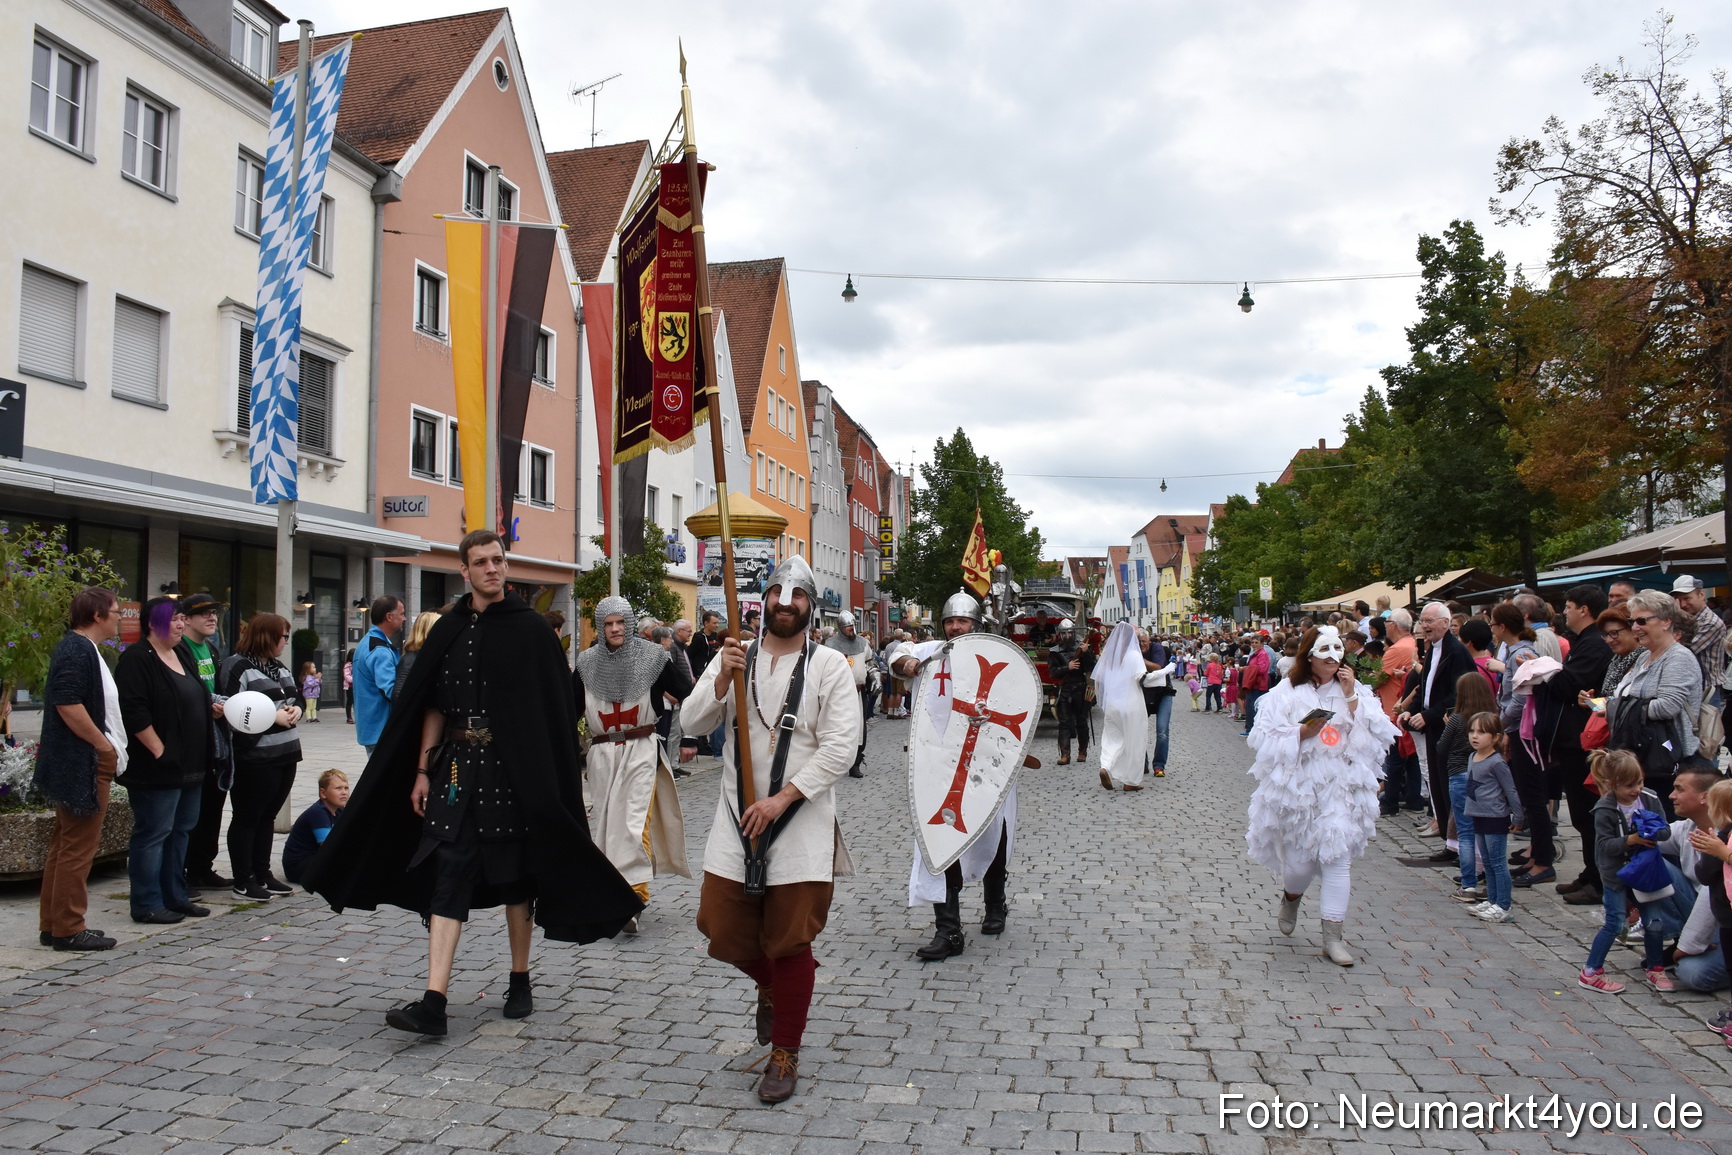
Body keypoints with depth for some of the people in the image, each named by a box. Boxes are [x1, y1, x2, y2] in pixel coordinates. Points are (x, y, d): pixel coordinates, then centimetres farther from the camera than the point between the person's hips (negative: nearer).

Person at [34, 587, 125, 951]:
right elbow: (68, 705, -26)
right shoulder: (77, 651, -17)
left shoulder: (81, 648, 16)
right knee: (78, 847, -4)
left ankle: (53, 925, 23)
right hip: (82, 766, -11)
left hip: (74, 765, 11)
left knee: (64, 846, 15)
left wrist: (107, 747, 15)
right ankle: (68, 930, 3)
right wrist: (105, 747, -19)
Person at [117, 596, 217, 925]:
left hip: (189, 765, 9)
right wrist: (159, 750, -20)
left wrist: (215, 708, 8)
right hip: (157, 766, -9)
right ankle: (147, 904, 5)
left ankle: (175, 896, 21)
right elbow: (133, 712, -20)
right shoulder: (137, 659, -12)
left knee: (180, 830, 13)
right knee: (153, 833, -3)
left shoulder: (181, 657, 16)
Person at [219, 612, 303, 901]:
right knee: (247, 818, 2)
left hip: (285, 755, 8)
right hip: (255, 758, -8)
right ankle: (243, 882, 10)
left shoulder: (278, 666, 17)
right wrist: (273, 717, -20)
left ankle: (262, 874, 24)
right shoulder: (237, 667, -11)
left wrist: (296, 709, 1)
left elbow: (292, 700, 24)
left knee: (267, 816, 15)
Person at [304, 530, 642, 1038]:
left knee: (515, 875, 8)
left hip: (513, 768, -3)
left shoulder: (531, 629, -3)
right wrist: (422, 769, 3)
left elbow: (552, 711, -4)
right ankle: (434, 1003, -6)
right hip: (457, 766, 3)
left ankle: (520, 981, 25)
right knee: (448, 876, -3)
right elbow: (432, 706, 9)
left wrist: (545, 777, -10)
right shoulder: (448, 629, 8)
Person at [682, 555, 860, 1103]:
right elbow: (696, 720, -1)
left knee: (789, 944, 2)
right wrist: (723, 678, -19)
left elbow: (839, 748, -11)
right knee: (723, 929, 8)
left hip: (801, 823, -3)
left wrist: (781, 799, -17)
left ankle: (785, 1055, 21)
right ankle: (771, 986, 42)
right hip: (737, 815, 4)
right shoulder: (734, 656, 6)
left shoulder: (830, 666, -5)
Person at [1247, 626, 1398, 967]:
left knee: (1338, 857, -7)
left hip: (1341, 786, 1)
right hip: (1298, 785, -1)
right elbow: (1263, 737, -5)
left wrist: (1352, 698, -10)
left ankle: (1332, 937, 1)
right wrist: (1302, 733, -18)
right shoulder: (1288, 691, -1)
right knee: (1301, 858, 6)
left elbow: (1378, 736, -5)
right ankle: (1290, 897, 41)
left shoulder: (1356, 691, 7)